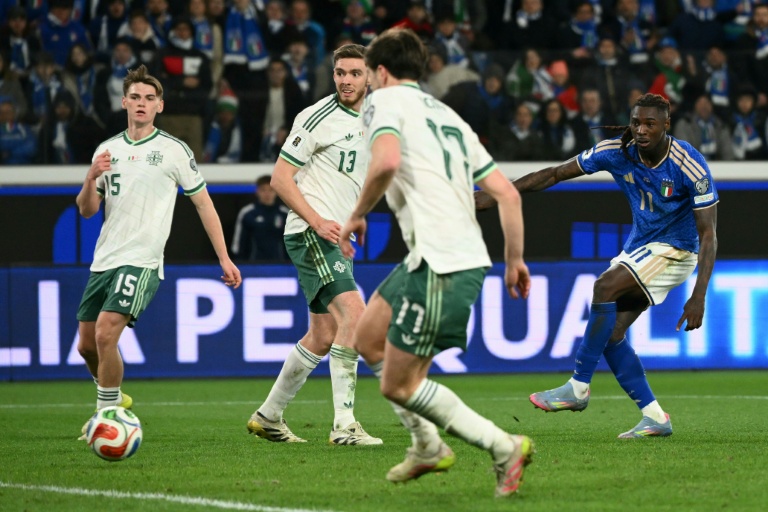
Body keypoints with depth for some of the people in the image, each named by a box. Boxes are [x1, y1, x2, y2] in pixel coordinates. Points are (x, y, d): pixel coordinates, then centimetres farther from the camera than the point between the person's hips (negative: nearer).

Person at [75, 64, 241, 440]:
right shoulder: (107, 150, 12)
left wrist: (224, 258, 1)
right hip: (103, 261, 5)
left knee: (106, 334, -21)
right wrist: (92, 178, -9)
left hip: (142, 261, -5)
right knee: (87, 345, 9)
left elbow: (203, 203, 5)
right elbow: (86, 210, 13)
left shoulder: (174, 151, 0)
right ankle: (114, 399, 35)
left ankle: (107, 413, -6)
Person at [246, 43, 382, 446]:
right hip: (310, 233, -9)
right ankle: (344, 424, -25)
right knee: (353, 313, -23)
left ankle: (268, 416, 26)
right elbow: (280, 178, -12)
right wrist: (318, 222, -21)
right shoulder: (319, 118, -10)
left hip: (336, 236, 9)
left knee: (323, 337, 12)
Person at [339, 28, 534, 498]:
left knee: (399, 385, -1)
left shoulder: (387, 99, 0)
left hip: (440, 265, -9)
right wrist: (515, 260, 24)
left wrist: (358, 215, -7)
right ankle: (429, 446, 24)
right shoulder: (447, 115, 23)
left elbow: (386, 161, -22)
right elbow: (507, 194, 17)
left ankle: (505, 448, -5)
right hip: (466, 255, 9)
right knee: (368, 340, 22)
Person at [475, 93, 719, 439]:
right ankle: (655, 417, 2)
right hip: (638, 248, 6)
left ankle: (577, 388, -21)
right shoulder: (618, 151, -10)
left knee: (605, 286, -27)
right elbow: (555, 174, -4)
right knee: (610, 334, -6)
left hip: (675, 251, -6)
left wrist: (698, 296, -28)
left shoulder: (691, 167, -22)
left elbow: (708, 235, -20)